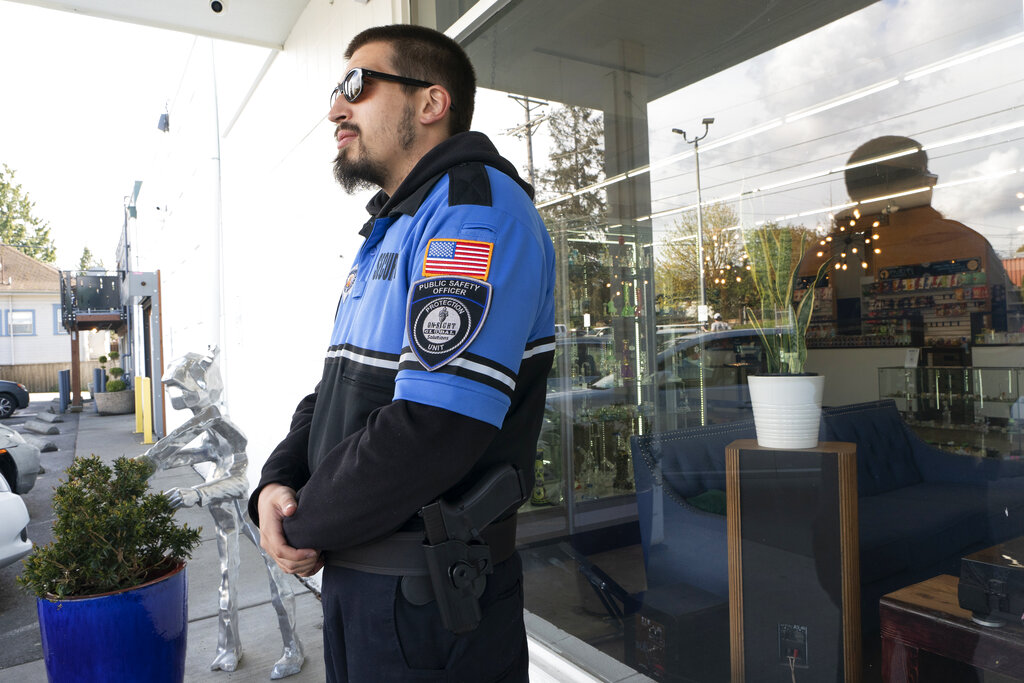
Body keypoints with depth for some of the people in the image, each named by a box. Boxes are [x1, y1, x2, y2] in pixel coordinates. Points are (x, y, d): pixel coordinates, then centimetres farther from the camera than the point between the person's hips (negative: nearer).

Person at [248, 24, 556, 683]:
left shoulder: (479, 206, -18)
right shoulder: (388, 234, 15)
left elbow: (433, 427, -29)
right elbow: (335, 390, 15)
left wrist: (308, 527, -13)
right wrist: (277, 482, -4)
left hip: (428, 603, -9)